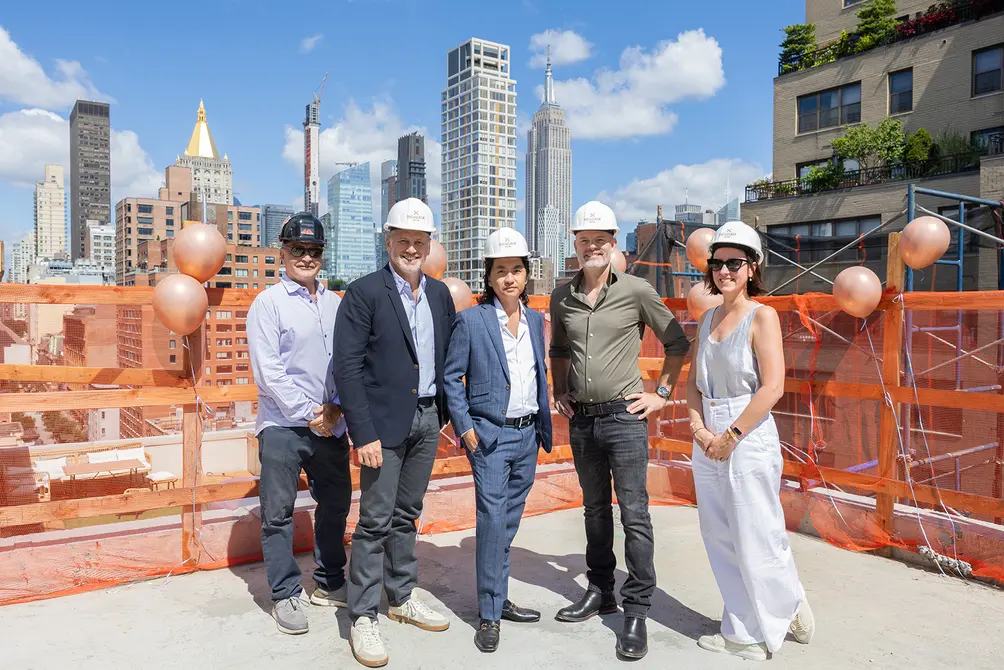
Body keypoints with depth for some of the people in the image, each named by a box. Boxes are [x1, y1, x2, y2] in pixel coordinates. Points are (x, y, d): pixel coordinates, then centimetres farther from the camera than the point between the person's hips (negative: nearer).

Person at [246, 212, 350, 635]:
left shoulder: (335, 303, 8)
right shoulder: (269, 303, -4)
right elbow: (268, 371, -11)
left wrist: (337, 407, -7)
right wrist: (309, 414, -13)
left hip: (331, 424, 5)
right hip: (283, 425, -5)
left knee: (336, 503, 14)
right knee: (278, 513, 4)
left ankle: (330, 584, 31)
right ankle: (285, 595, 19)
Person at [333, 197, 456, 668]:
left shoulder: (439, 293, 9)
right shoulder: (363, 293, -8)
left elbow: (450, 355, 15)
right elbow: (347, 367, -13)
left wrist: (447, 411, 7)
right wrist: (363, 434, -17)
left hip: (428, 419, 5)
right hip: (385, 421, -5)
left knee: (406, 516, 17)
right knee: (376, 520, 0)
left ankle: (401, 598, 31)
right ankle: (363, 617, 14)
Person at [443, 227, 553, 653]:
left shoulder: (535, 319, 8)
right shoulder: (471, 320, -8)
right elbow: (451, 377, -5)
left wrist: (544, 425, 11)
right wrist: (464, 427, -10)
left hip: (528, 434, 5)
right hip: (490, 435, -5)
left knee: (509, 522, 15)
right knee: (492, 521, -5)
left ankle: (499, 599, 29)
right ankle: (489, 614, 9)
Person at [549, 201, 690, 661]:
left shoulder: (636, 290, -6)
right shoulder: (562, 297, 6)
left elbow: (677, 343, 3)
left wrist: (662, 393, -1)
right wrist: (560, 393, 13)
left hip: (624, 415, -4)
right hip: (581, 418, 5)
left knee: (634, 514, -3)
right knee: (595, 509, 16)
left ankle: (637, 611, 8)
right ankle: (600, 592, 31)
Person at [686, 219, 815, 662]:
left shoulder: (761, 316, -7)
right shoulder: (708, 319, 11)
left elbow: (772, 387, -16)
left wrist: (731, 436, -15)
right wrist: (699, 427, -3)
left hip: (748, 442, -6)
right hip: (708, 443, 7)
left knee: (756, 542, 1)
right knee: (721, 542, 12)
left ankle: (788, 607, 27)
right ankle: (742, 632, 27)